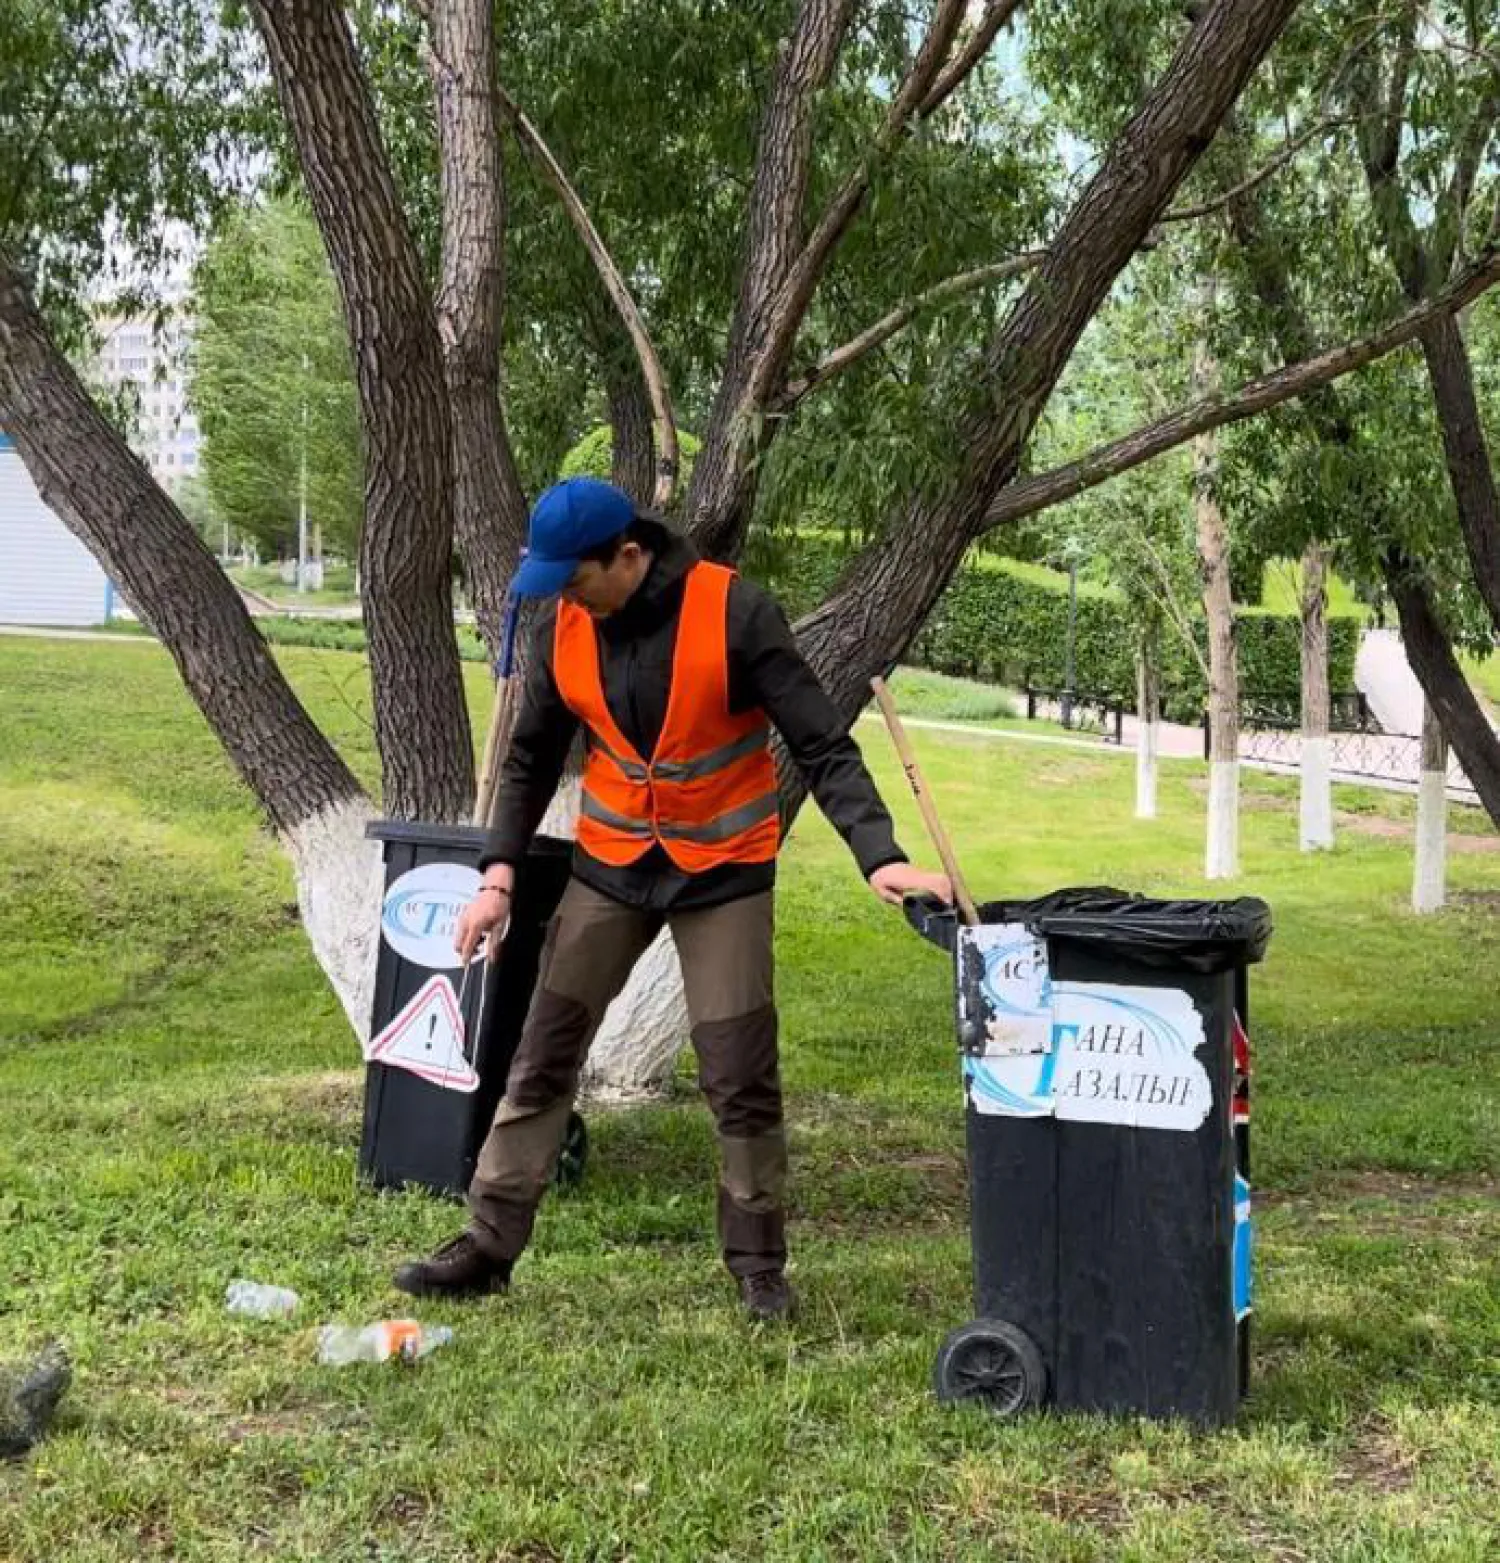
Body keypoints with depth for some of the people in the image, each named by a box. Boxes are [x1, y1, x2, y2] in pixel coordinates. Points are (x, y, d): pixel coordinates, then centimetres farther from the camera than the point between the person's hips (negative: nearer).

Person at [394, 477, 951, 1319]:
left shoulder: (734, 612, -19)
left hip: (724, 870, -4)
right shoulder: (564, 629, -5)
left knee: (742, 1079, -1)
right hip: (610, 867, 4)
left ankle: (759, 1263, 16)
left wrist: (880, 856, -30)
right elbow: (533, 761, 7)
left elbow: (822, 743, -19)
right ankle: (490, 1245, 14)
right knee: (544, 1058, 4)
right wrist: (500, 872, -1)